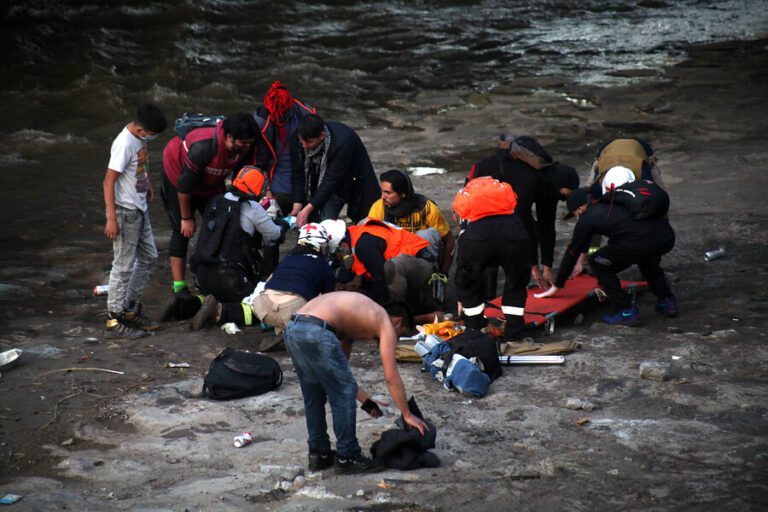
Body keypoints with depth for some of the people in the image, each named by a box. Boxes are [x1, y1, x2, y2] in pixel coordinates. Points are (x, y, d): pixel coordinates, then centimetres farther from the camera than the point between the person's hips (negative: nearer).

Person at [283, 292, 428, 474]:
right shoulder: (385, 323, 12)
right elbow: (391, 376, 6)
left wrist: (366, 401, 40)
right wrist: (407, 415, 15)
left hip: (292, 330, 9)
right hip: (316, 332, -9)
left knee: (313, 396, 22)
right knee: (343, 397, 5)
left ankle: (318, 454, 31)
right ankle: (347, 457, 12)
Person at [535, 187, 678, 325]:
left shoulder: (587, 218, 13)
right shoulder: (613, 202, 33)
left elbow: (572, 253, 19)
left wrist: (556, 286, 29)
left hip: (640, 241, -7)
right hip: (668, 237, 8)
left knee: (597, 262, 13)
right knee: (644, 257, 41)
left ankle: (626, 311, 8)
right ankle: (667, 301, 35)